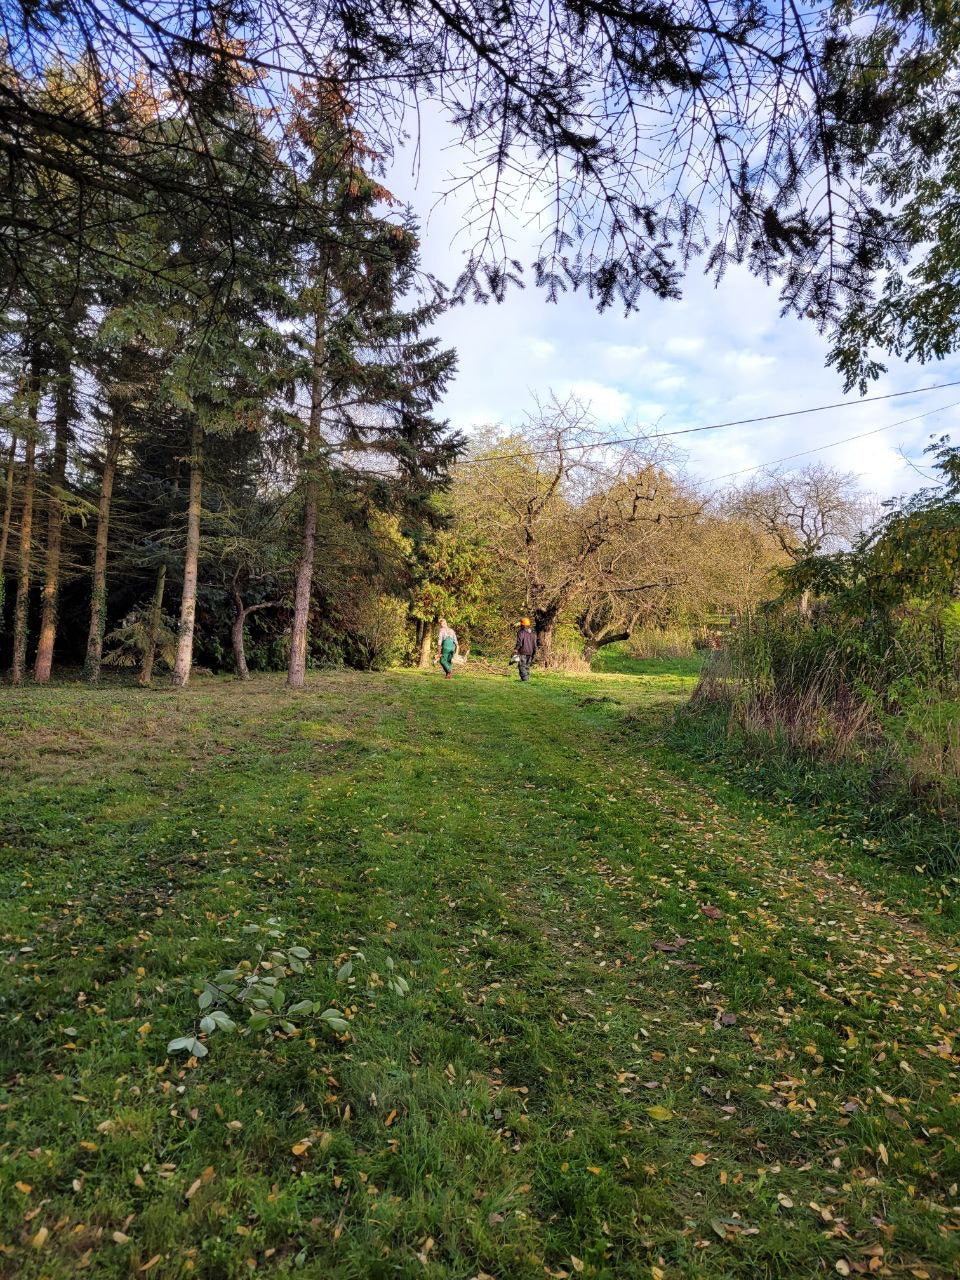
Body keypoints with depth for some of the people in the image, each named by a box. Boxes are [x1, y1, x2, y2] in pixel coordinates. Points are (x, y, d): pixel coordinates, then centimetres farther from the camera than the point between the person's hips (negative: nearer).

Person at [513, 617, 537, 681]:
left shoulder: (521, 632, -9)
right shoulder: (532, 633, 12)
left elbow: (519, 643, -16)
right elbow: (535, 645, 13)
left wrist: (515, 651, -10)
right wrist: (534, 653, 19)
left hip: (522, 653, -6)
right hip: (530, 653, 6)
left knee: (522, 666, -5)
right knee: (527, 666, 13)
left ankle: (524, 679, -14)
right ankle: (527, 678, 11)